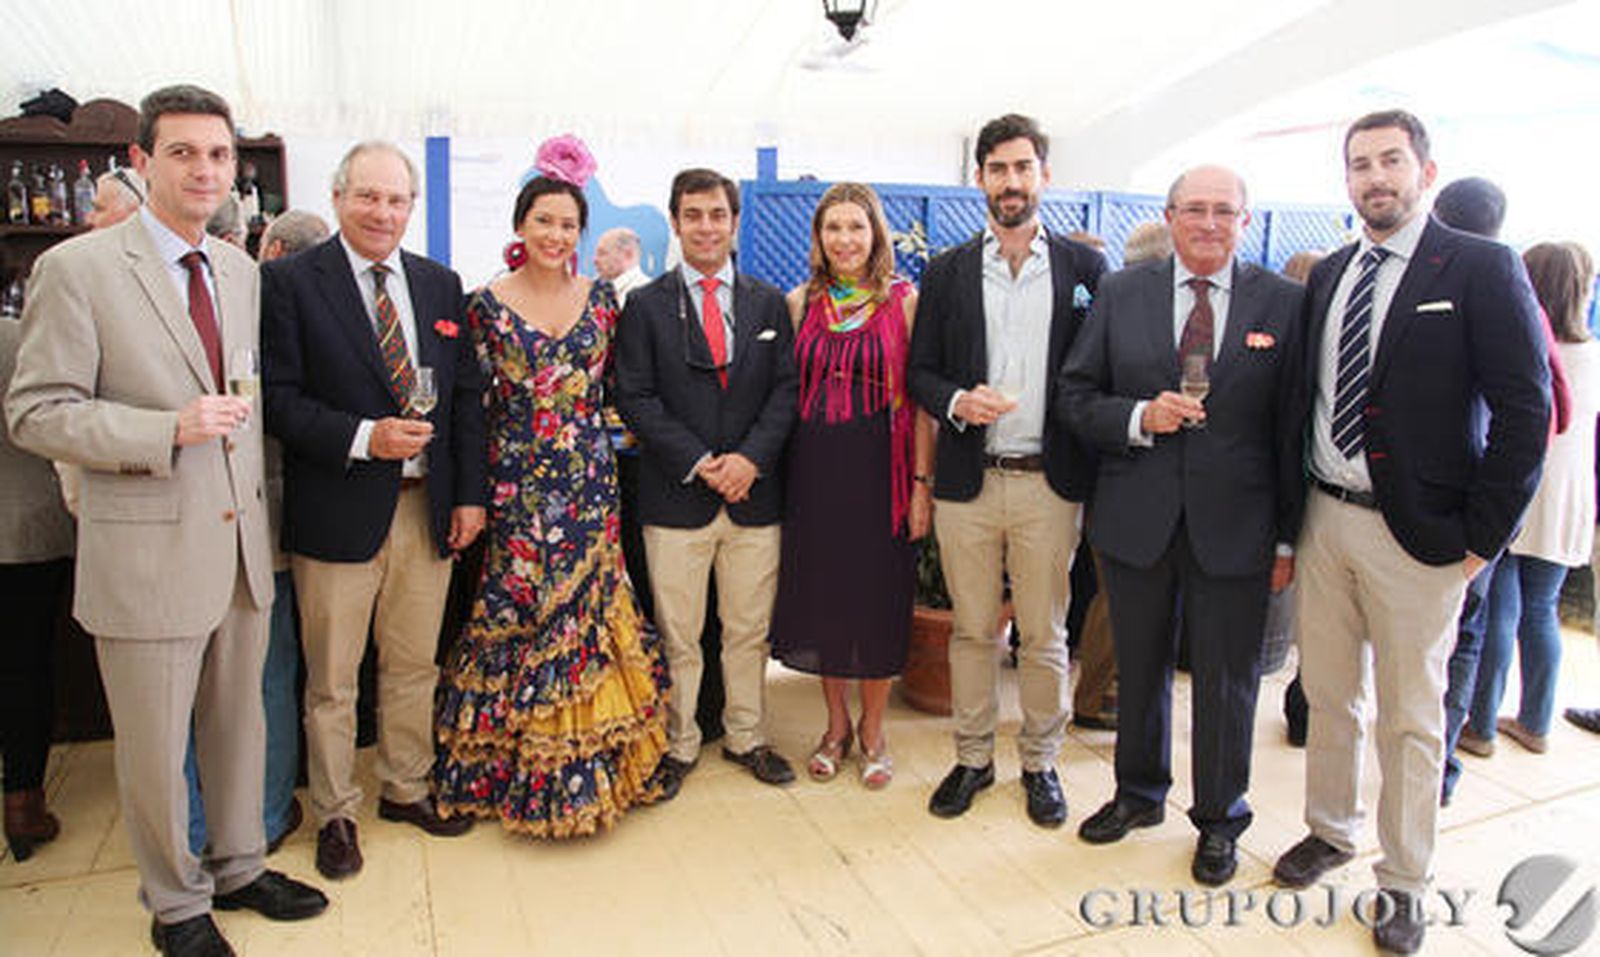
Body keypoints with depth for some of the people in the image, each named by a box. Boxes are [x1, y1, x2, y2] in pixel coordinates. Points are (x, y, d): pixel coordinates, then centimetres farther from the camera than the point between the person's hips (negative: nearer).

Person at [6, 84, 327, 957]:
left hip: (240, 544, 5)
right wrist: (169, 430, -23)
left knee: (239, 720, 18)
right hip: (147, 553, -5)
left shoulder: (242, 270, 9)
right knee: (155, 748, 10)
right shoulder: (76, 268, -9)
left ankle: (237, 867, 39)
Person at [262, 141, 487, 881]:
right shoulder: (289, 281, -4)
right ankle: (335, 813, 28)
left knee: (415, 666, 16)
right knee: (331, 680, 9)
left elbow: (466, 396, 9)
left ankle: (405, 789, 35)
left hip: (427, 508, 4)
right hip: (337, 513, -4)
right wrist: (364, 438, -21)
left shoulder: (440, 284, 9)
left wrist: (470, 492, 3)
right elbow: (279, 398, -9)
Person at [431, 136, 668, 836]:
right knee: (516, 613, 4)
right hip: (517, 485, -2)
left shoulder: (601, 298, 6)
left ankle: (588, 759, 22)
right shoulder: (487, 304, -1)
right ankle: (510, 769, 22)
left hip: (589, 483, 2)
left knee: (588, 610, 5)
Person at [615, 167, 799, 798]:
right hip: (675, 498, -2)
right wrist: (699, 461, -12)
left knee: (749, 629, 12)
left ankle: (746, 736, 30)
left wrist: (751, 457, -10)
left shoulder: (768, 303, 10)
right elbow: (635, 398, -3)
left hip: (755, 494, 2)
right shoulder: (646, 306, 3)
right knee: (677, 635, 7)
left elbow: (787, 389, 4)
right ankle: (678, 745, 24)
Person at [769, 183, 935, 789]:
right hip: (814, 467, 3)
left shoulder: (905, 301, -2)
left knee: (879, 597, 6)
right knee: (820, 594, 10)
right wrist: (778, 468, 1)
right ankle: (836, 724, 29)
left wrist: (921, 482, -10)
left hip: (880, 465, -3)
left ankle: (872, 729, 26)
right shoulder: (801, 302, 7)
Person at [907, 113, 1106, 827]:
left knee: (1045, 635, 9)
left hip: (1048, 481, -1)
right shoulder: (947, 272, 7)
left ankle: (1039, 763, 28)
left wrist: (1092, 472, -5)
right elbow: (920, 371, 7)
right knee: (971, 630, 11)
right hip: (967, 480, 1)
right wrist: (957, 402, -14)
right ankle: (973, 758, 28)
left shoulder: (1085, 267, 4)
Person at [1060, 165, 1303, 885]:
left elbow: (1293, 428, 0)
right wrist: (1139, 417, -16)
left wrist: (1289, 537, -1)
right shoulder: (1120, 294, 3)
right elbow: (1075, 397, 3)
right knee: (1139, 670, 16)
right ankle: (1139, 794, 39)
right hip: (1137, 521, 1)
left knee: (1227, 681, 10)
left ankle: (1219, 820, 32)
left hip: (1234, 528, -1)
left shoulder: (1282, 303, 0)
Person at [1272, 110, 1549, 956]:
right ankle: (1331, 831, 36)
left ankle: (1405, 883, 25)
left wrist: (1482, 537, -11)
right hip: (1324, 518, 5)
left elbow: (1524, 409, -9)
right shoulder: (1327, 275, 9)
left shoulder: (1482, 269, -6)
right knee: (1329, 697, 16)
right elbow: (1307, 397, 9)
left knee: (1410, 719, 8)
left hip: (1416, 536, -4)